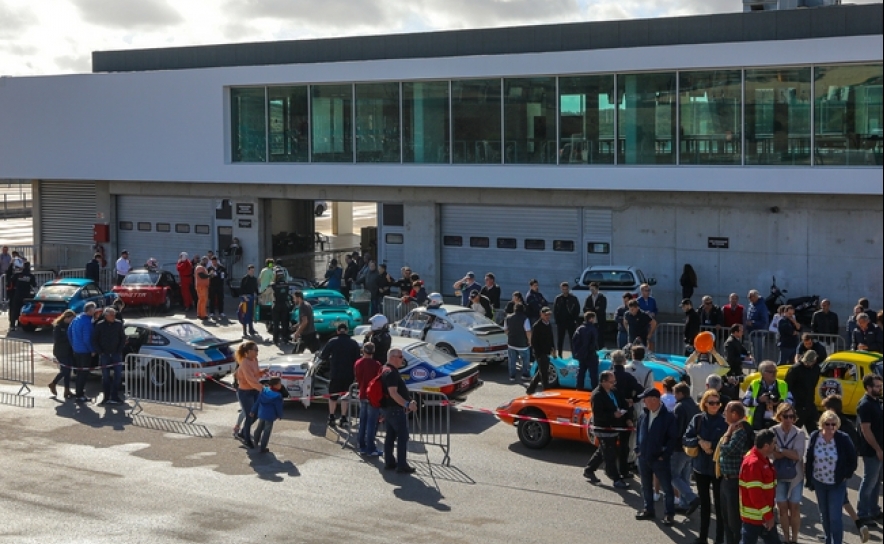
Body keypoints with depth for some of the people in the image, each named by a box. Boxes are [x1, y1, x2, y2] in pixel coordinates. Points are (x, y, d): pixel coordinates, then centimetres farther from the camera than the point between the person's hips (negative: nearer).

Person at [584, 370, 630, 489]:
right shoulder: (597, 395, -20)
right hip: (604, 429, -9)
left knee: (602, 452, 21)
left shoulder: (614, 391, 5)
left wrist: (627, 419, 1)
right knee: (610, 455, -1)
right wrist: (613, 415, -28)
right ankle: (616, 479, 7)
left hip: (613, 428, 9)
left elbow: (623, 404, 14)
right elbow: (597, 414, -24)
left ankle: (589, 471, 36)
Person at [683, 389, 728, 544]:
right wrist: (699, 442, -18)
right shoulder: (697, 419, 1)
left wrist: (712, 446, -18)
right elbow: (685, 440, -2)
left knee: (719, 504, 1)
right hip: (700, 467, 3)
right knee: (704, 503, 14)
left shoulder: (724, 421, -8)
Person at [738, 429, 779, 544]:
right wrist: (767, 515, -21)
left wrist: (769, 513, 18)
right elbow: (755, 494, -27)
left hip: (765, 514, 10)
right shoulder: (753, 463, -24)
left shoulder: (763, 459, 8)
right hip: (754, 516, -10)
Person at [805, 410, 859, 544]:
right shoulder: (814, 437, -10)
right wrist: (809, 479, 2)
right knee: (824, 514, 17)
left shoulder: (843, 438, -18)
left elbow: (853, 459, -5)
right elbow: (809, 459, 0)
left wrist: (846, 475, -6)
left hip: (837, 484, -3)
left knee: (835, 517, -8)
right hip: (819, 482, 3)